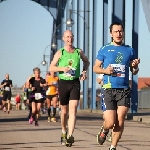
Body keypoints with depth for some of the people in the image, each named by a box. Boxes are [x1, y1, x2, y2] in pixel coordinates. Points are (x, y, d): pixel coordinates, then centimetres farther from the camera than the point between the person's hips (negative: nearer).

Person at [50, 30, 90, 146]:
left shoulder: (79, 52, 6)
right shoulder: (60, 53, 1)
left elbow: (87, 62, 24)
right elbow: (51, 68, 0)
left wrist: (84, 71, 6)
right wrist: (62, 68, -18)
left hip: (75, 83, 0)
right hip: (63, 83, 0)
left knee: (73, 108, -15)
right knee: (64, 110, 9)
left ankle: (70, 135, -22)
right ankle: (64, 132, 32)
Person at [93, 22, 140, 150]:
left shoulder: (129, 50, 10)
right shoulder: (104, 50, 5)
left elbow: (134, 72, 17)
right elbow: (95, 68, 10)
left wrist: (135, 66, -7)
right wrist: (105, 70, -11)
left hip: (124, 90, 2)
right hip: (109, 90, -2)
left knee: (120, 121, -7)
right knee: (110, 122, -6)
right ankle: (104, 131, 29)